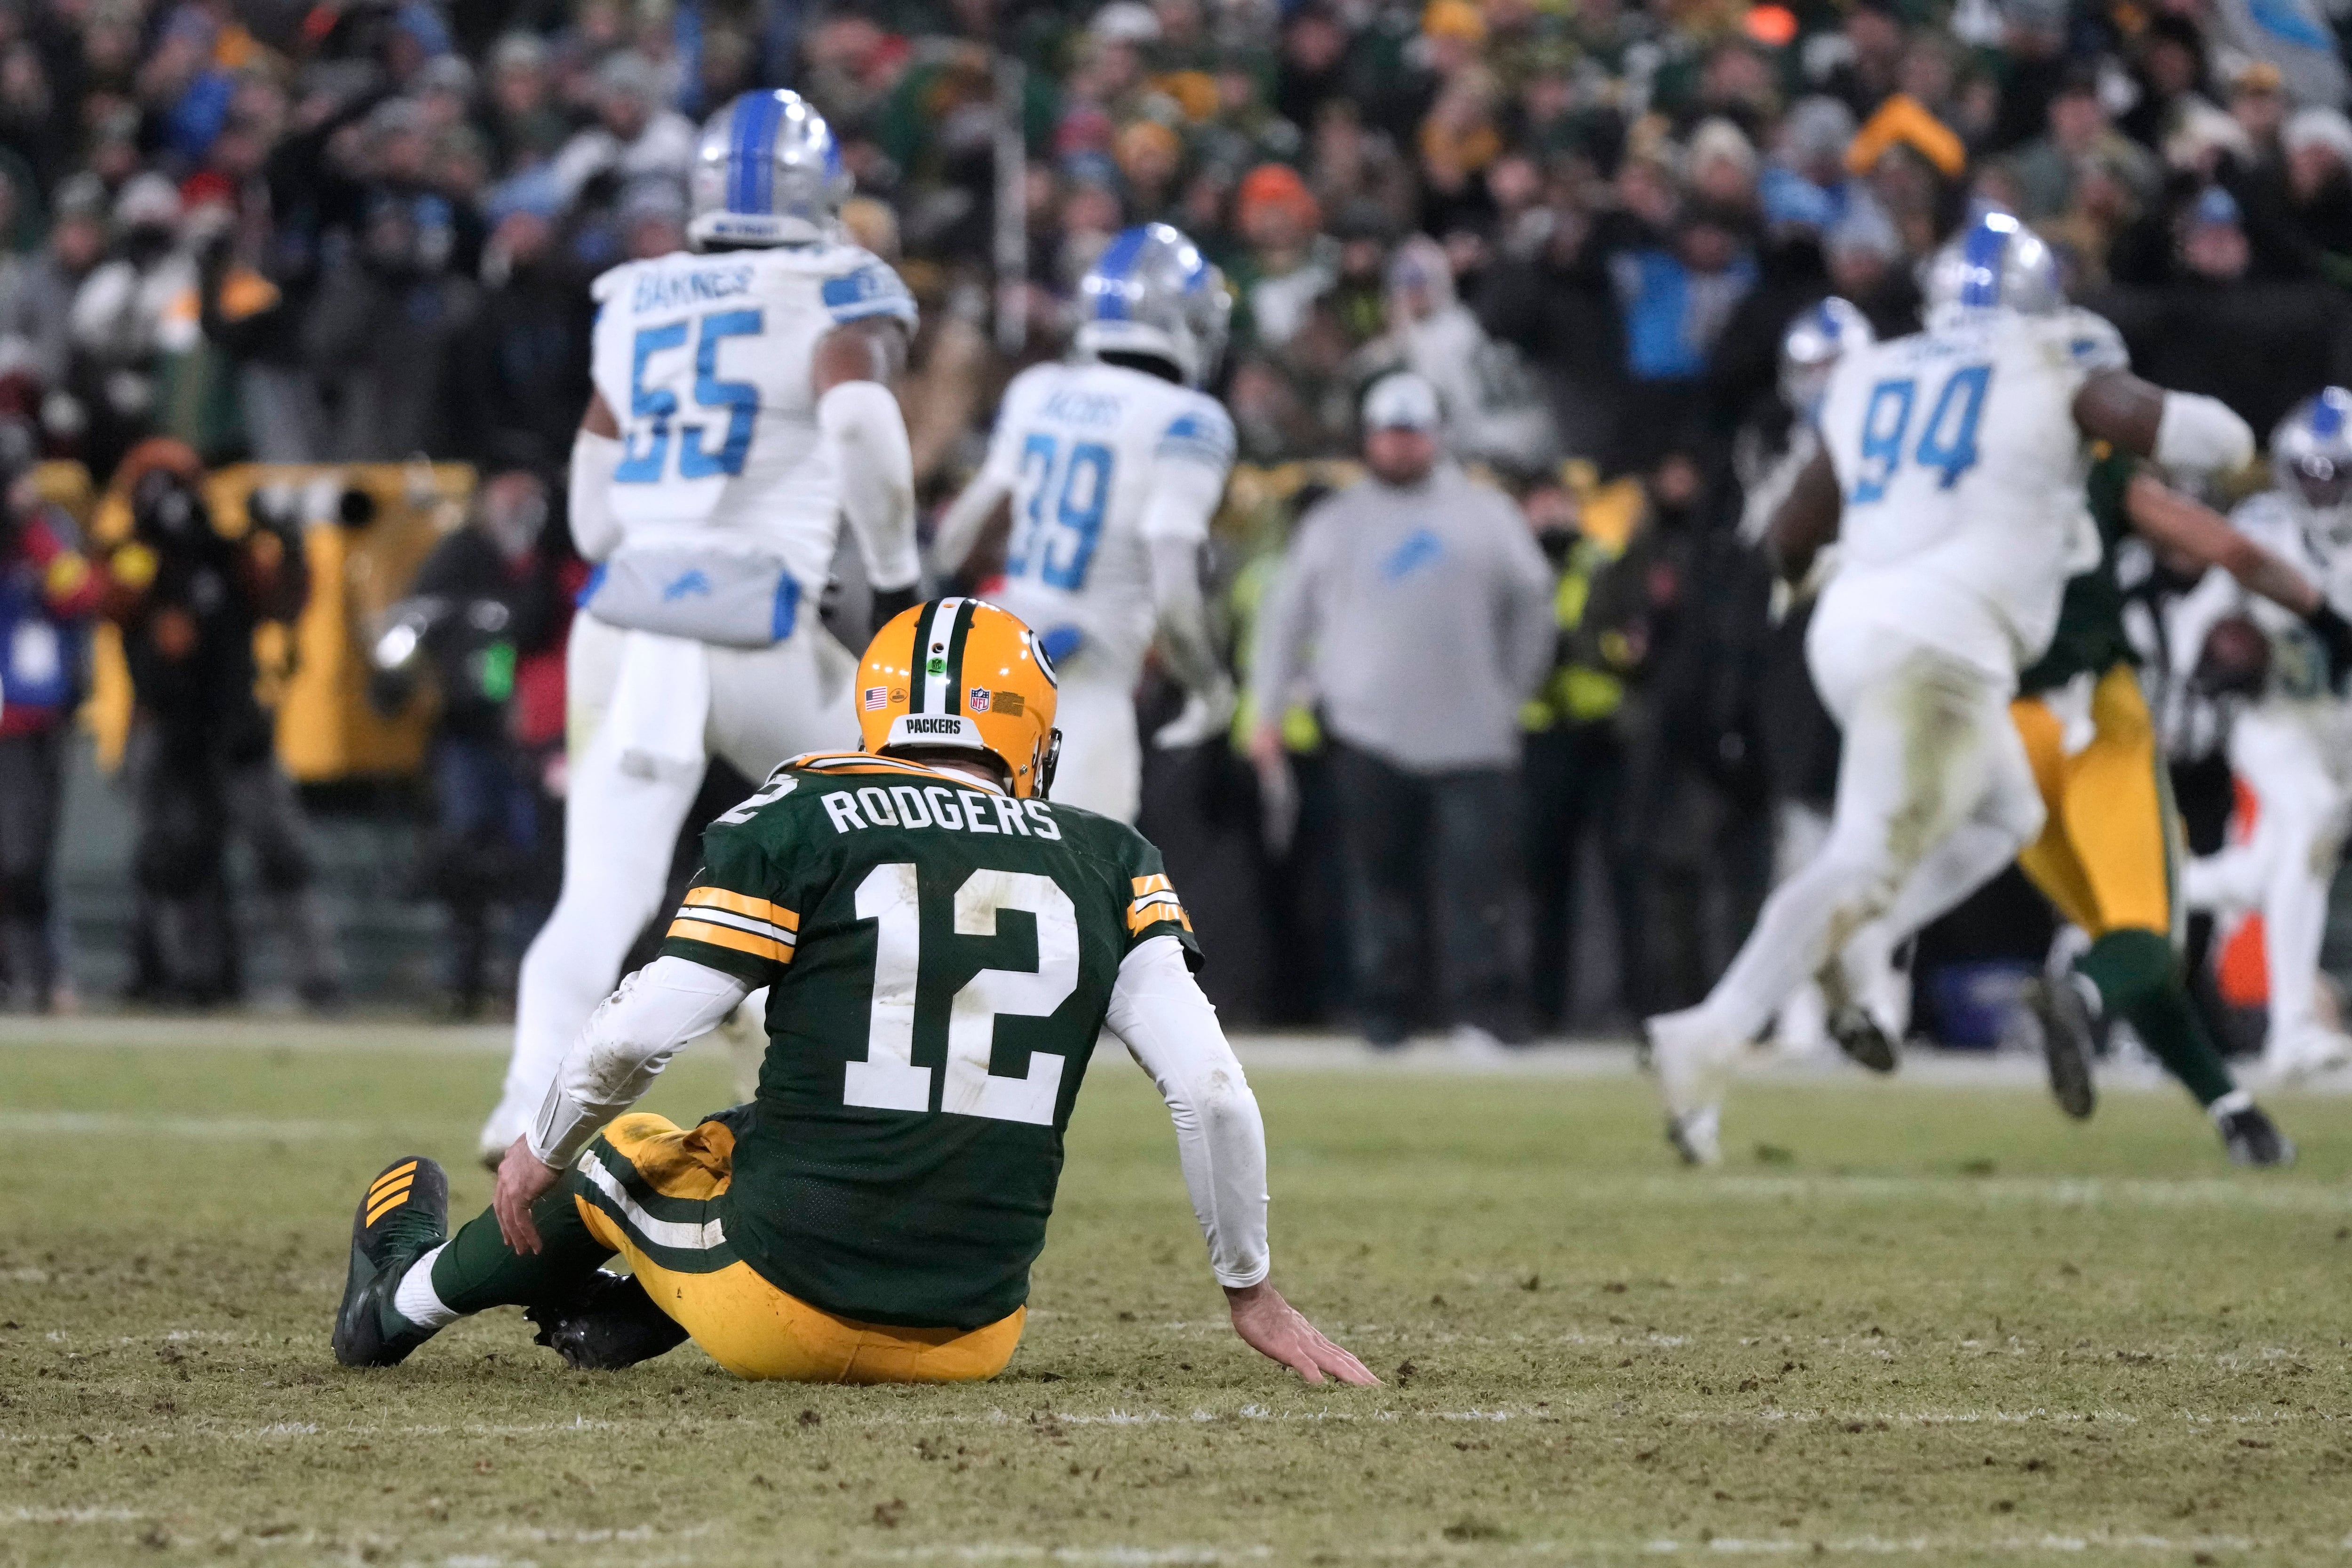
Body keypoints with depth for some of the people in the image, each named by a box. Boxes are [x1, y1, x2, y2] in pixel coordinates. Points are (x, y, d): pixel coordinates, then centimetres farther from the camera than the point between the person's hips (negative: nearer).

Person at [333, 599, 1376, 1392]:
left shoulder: (801, 828, -3)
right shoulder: (1104, 866, 5)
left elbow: (635, 1037, -7)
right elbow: (1212, 1090, -1)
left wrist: (542, 1152, 13)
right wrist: (1251, 1291, 12)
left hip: (780, 1313, -2)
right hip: (969, 1339, 2)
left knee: (619, 1153, 29)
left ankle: (402, 1301, 53)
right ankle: (623, 1321, 45)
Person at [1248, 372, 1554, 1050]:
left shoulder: (1485, 513, 12)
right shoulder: (1333, 524, 12)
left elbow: (1532, 600, 18)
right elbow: (1287, 618, 15)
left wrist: (1513, 692, 13)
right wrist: (1268, 716, 10)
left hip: (1469, 733, -1)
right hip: (1368, 733, 1)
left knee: (1475, 877, -10)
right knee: (1380, 883, 0)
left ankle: (1482, 1017, -12)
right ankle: (1383, 1015, 5)